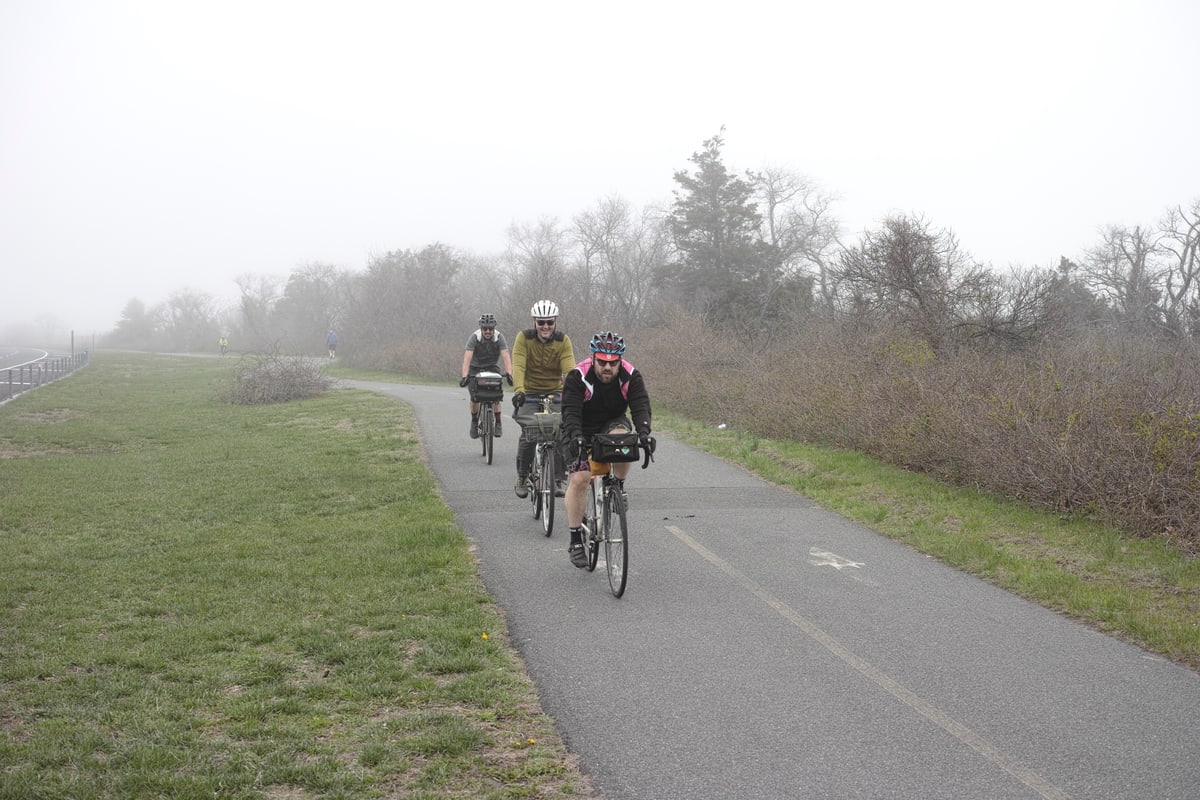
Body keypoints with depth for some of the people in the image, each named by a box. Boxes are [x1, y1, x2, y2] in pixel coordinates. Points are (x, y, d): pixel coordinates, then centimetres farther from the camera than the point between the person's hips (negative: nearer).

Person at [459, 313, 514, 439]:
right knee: (475, 397, -15)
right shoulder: (474, 338, -24)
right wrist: (464, 376, -46)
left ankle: (498, 423, -5)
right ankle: (474, 421, 9)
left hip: (492, 368, 1)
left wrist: (509, 374, -45)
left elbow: (506, 357, -30)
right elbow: (467, 358, -33)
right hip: (475, 368, -1)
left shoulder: (499, 337, -20)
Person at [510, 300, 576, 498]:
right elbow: (518, 366, -22)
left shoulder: (563, 340, -7)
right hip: (529, 394, -1)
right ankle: (522, 478, 2)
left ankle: (558, 480, 0)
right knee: (529, 435, -18)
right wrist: (518, 390, -39)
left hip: (555, 393, 2)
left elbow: (569, 368, -17)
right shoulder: (524, 338, -11)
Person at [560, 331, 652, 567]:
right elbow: (570, 411, -33)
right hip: (583, 429, -1)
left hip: (613, 423, 1)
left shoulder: (631, 376, -19)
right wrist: (576, 436, -52)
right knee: (579, 478, -14)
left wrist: (644, 432, -48)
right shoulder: (578, 377, -25)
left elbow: (641, 406, -29)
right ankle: (576, 542, -2)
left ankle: (618, 487, -7)